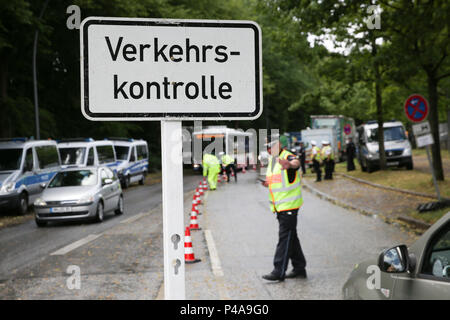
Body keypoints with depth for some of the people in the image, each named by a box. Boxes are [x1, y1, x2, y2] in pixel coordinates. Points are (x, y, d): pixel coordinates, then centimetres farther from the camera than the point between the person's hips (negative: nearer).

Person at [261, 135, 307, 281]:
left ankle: (279, 272, -8)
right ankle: (299, 268, 23)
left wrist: (289, 164, -62)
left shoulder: (287, 156, -14)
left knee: (285, 237, -8)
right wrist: (267, 183, 4)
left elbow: (296, 162, -38)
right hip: (279, 205, 9)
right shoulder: (272, 159, 14)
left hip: (289, 205, -9)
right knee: (291, 237, 14)